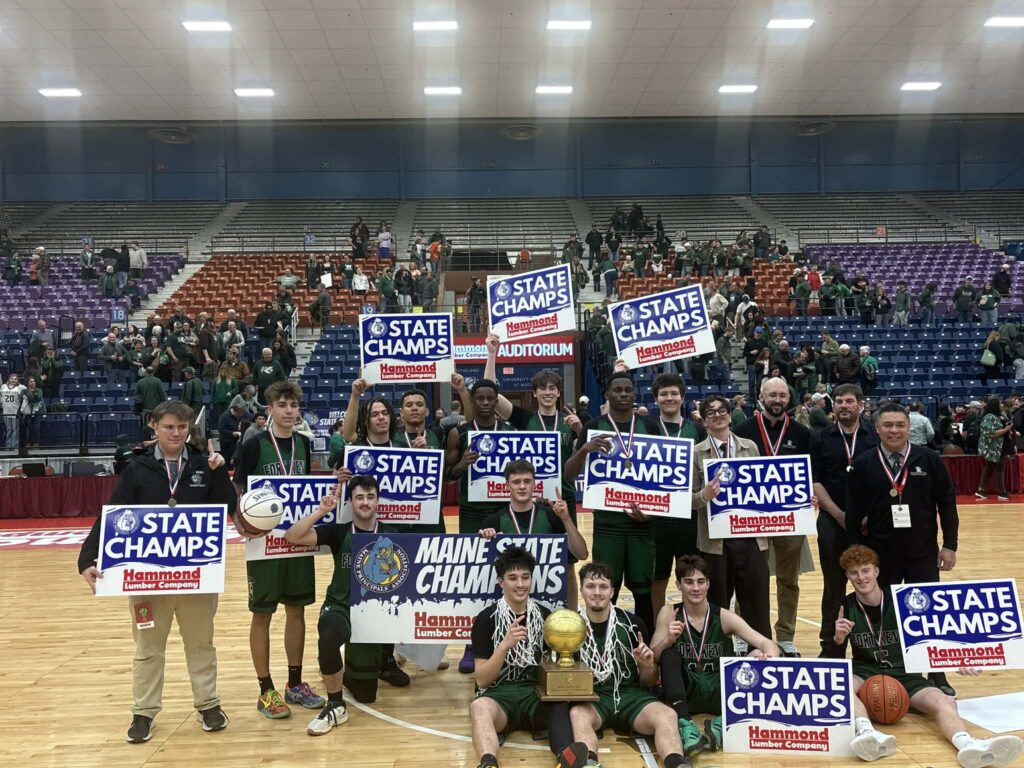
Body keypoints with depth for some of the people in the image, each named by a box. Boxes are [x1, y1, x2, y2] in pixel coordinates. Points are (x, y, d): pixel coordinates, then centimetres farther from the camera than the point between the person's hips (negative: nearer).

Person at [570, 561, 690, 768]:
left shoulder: (632, 623, 5)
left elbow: (649, 682, 13)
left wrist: (648, 666, -9)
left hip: (631, 695, 1)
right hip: (590, 698, -1)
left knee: (666, 715, -29)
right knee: (577, 714, -35)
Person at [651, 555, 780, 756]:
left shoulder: (723, 617, -2)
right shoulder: (669, 613, -2)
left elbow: (768, 644, -10)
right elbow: (653, 657, -9)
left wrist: (768, 658, -34)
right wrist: (668, 640, -31)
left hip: (720, 693, 1)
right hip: (685, 694, -1)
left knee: (757, 655, -20)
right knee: (669, 654, -27)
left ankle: (722, 724, -31)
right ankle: (684, 725, -39)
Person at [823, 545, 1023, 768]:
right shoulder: (845, 608, -1)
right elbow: (834, 663, -1)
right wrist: (838, 639, -23)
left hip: (905, 676, 1)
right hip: (866, 674, -1)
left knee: (943, 702, -30)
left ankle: (968, 746, -60)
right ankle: (867, 734, -61)